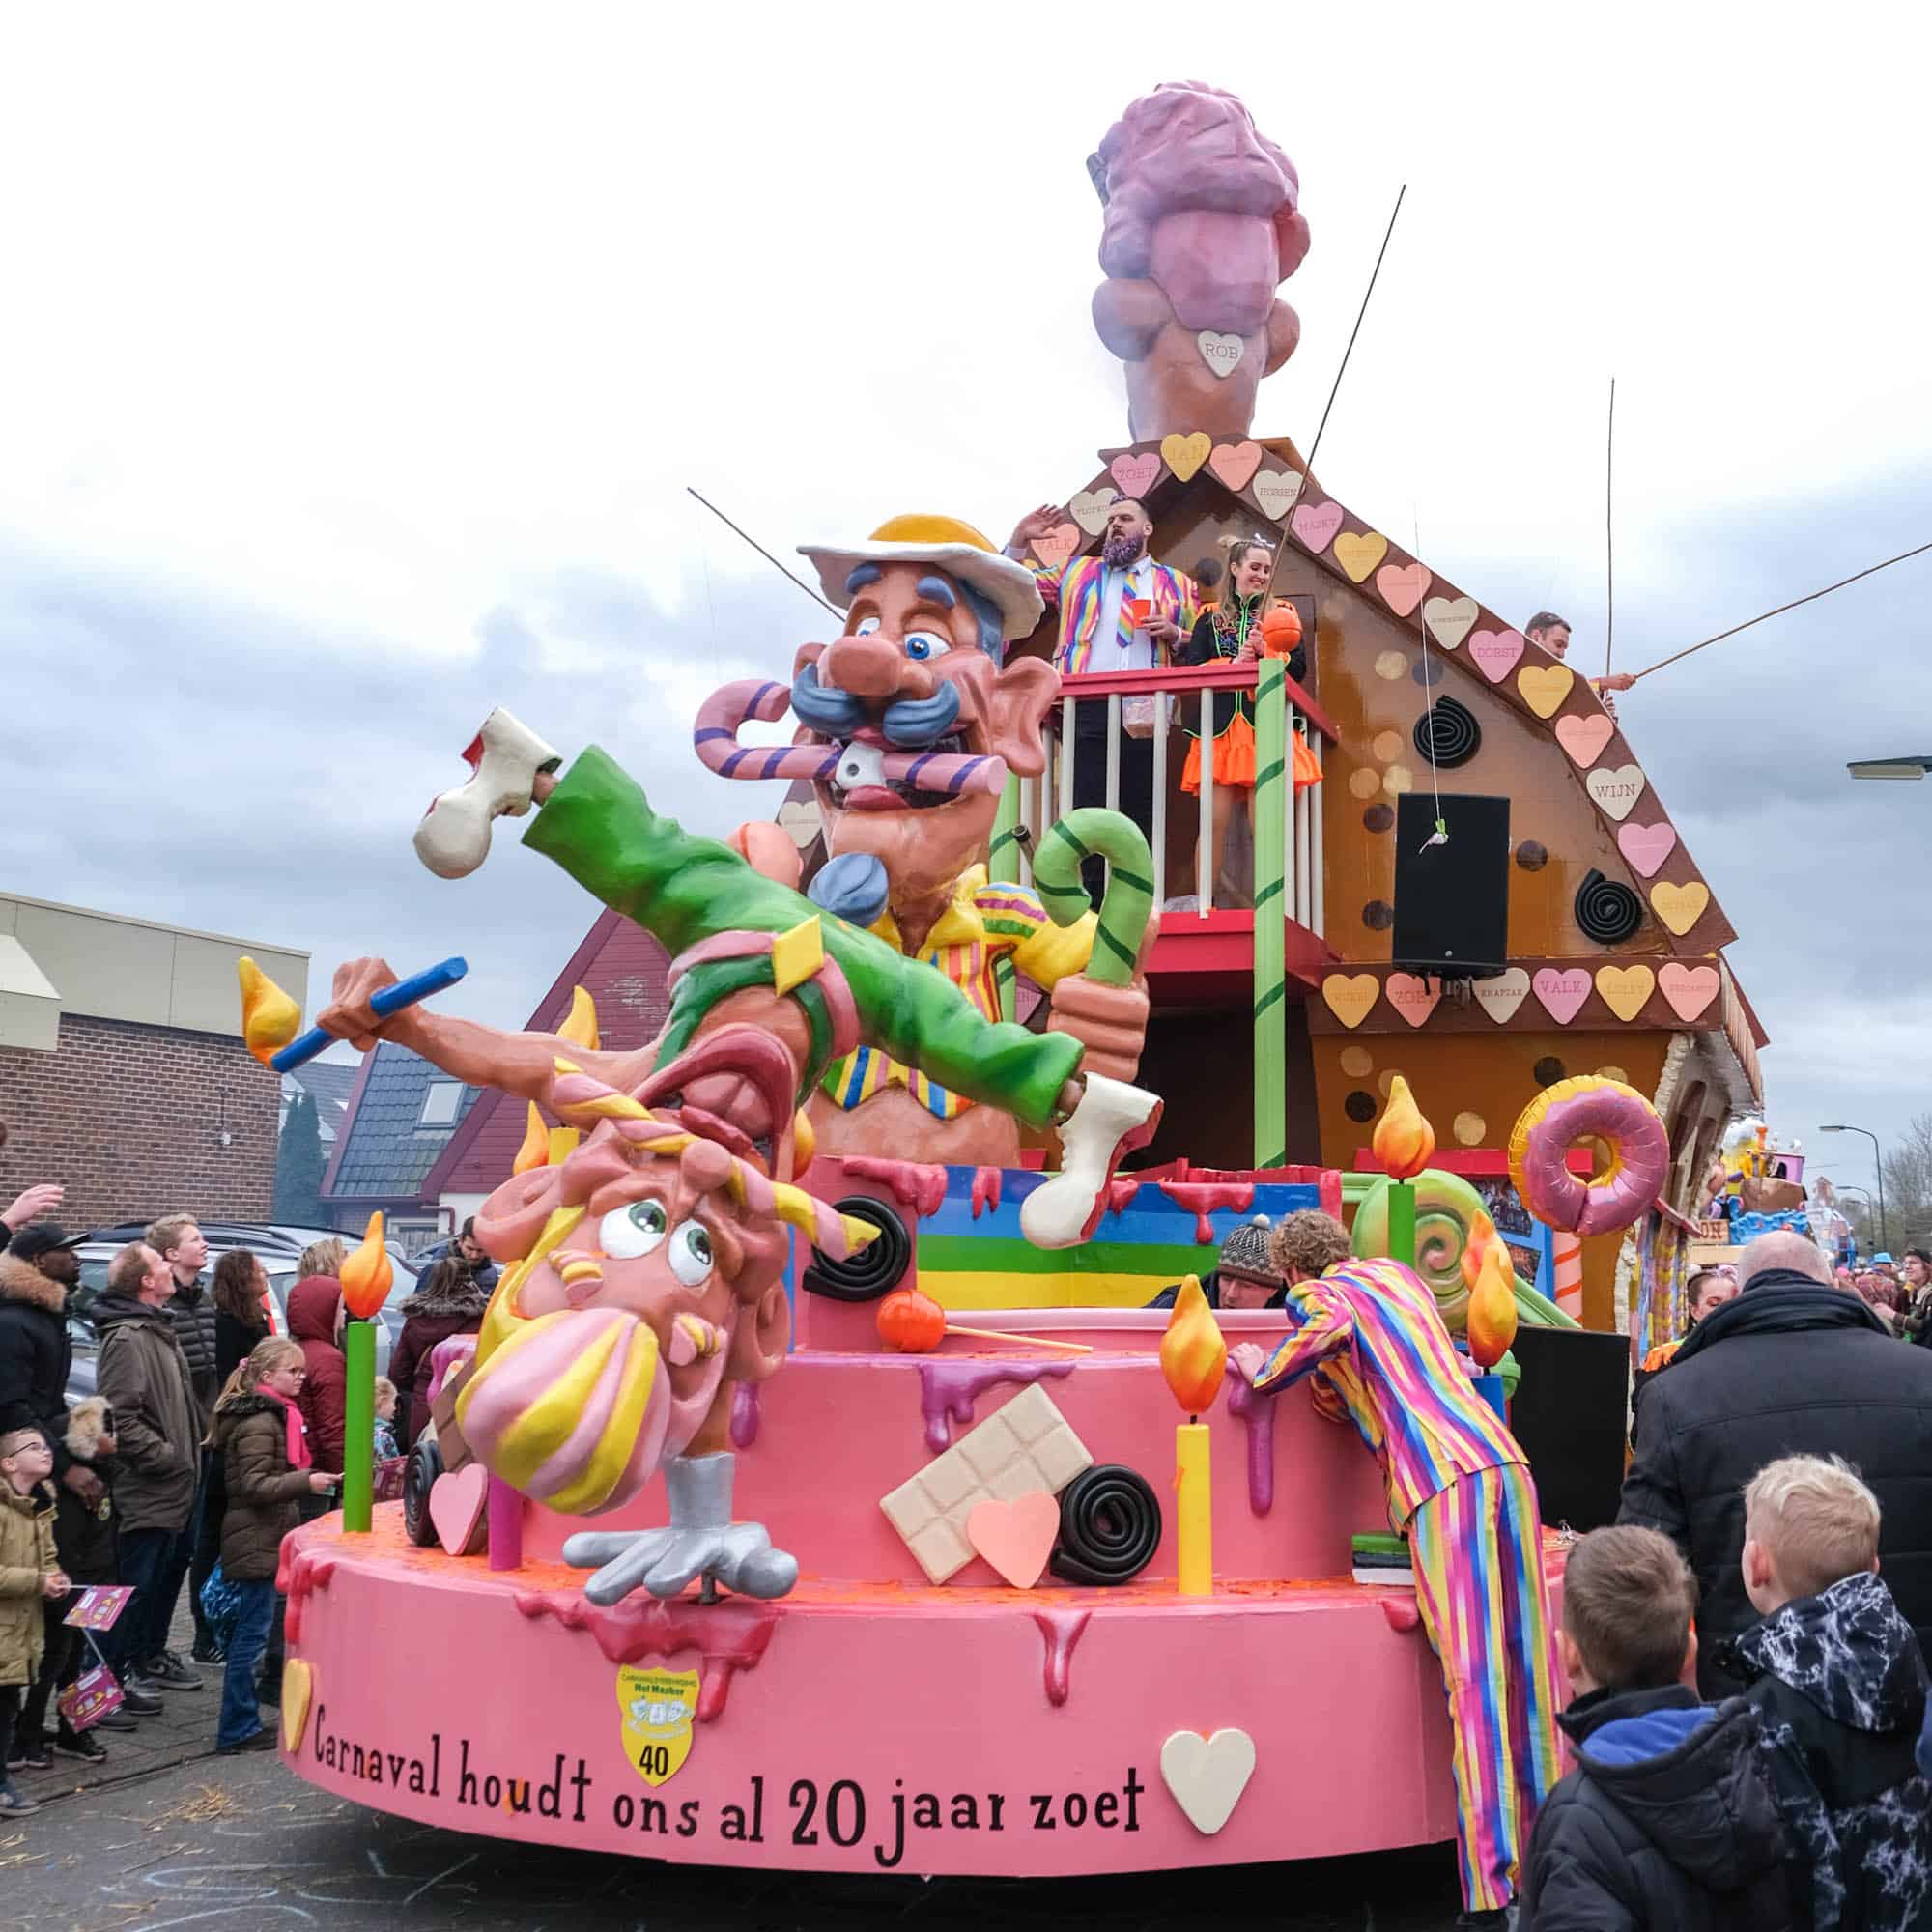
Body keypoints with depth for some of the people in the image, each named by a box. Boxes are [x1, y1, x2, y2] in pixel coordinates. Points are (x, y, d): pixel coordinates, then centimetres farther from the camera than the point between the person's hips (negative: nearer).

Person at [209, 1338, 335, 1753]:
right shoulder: (260, 1423, -18)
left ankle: (243, 1723, 21)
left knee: (250, 1630, 14)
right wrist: (306, 1482, -31)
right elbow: (255, 1485, -23)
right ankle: (238, 1729, 1)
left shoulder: (273, 1415, 15)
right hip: (257, 1541, -11)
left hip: (263, 1537, 11)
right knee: (253, 1633, -5)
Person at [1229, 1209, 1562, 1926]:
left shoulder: (1316, 1295, 6)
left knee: (1474, 1680, -10)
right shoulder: (1399, 1273, 25)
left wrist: (1263, 1372, -2)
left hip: (1441, 1482, -6)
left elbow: (1335, 1326, -18)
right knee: (1527, 1666, 7)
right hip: (1503, 1461, 6)